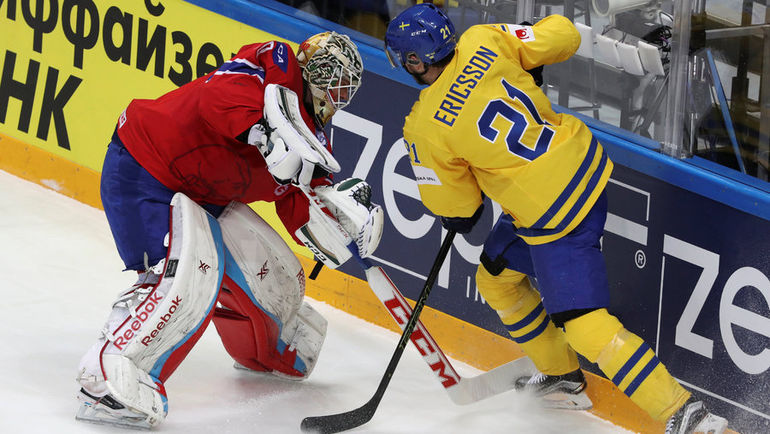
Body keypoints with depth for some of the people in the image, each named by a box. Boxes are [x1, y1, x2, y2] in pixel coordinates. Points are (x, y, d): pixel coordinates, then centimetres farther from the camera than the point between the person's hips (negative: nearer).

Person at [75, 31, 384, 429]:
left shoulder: (311, 137, 7)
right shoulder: (275, 65, -16)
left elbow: (303, 214, -1)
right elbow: (220, 97, -36)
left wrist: (343, 206, -20)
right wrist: (265, 130, -49)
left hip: (203, 195, 10)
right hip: (140, 172, -9)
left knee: (272, 274, 13)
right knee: (191, 272, -29)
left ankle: (272, 352, 45)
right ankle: (107, 381, -29)